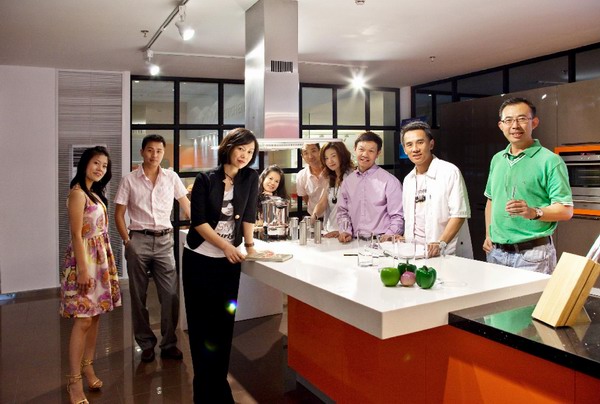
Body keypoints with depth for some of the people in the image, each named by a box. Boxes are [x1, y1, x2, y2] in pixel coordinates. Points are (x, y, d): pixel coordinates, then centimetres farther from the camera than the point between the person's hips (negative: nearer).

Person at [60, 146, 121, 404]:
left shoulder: (95, 192, 13)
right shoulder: (78, 193, -12)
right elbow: (76, 235, -17)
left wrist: (107, 262, 14)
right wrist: (83, 269, -20)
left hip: (101, 258, 8)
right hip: (85, 258, -8)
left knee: (95, 315, 12)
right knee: (83, 320, -6)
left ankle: (88, 367, 24)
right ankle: (74, 381, 3)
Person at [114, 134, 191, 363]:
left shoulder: (171, 178, 5)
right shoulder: (130, 180, 1)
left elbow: (186, 204, 11)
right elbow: (119, 214, 4)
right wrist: (127, 241, -5)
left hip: (164, 240, 1)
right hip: (139, 240, -1)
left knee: (170, 294, -1)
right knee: (139, 295, 7)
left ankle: (169, 344, 14)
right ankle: (146, 344, 21)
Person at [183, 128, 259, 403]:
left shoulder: (250, 178, 0)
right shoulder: (206, 179, -8)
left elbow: (248, 214, 1)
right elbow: (198, 221, -11)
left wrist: (249, 245, -5)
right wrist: (226, 245, -17)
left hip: (230, 260, 2)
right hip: (199, 258, -2)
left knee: (224, 322, 4)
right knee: (201, 321, 4)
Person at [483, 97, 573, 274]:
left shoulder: (550, 161, -8)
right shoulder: (497, 159, 11)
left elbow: (566, 210, -11)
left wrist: (534, 213, -27)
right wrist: (488, 235, 12)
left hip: (532, 252, -5)